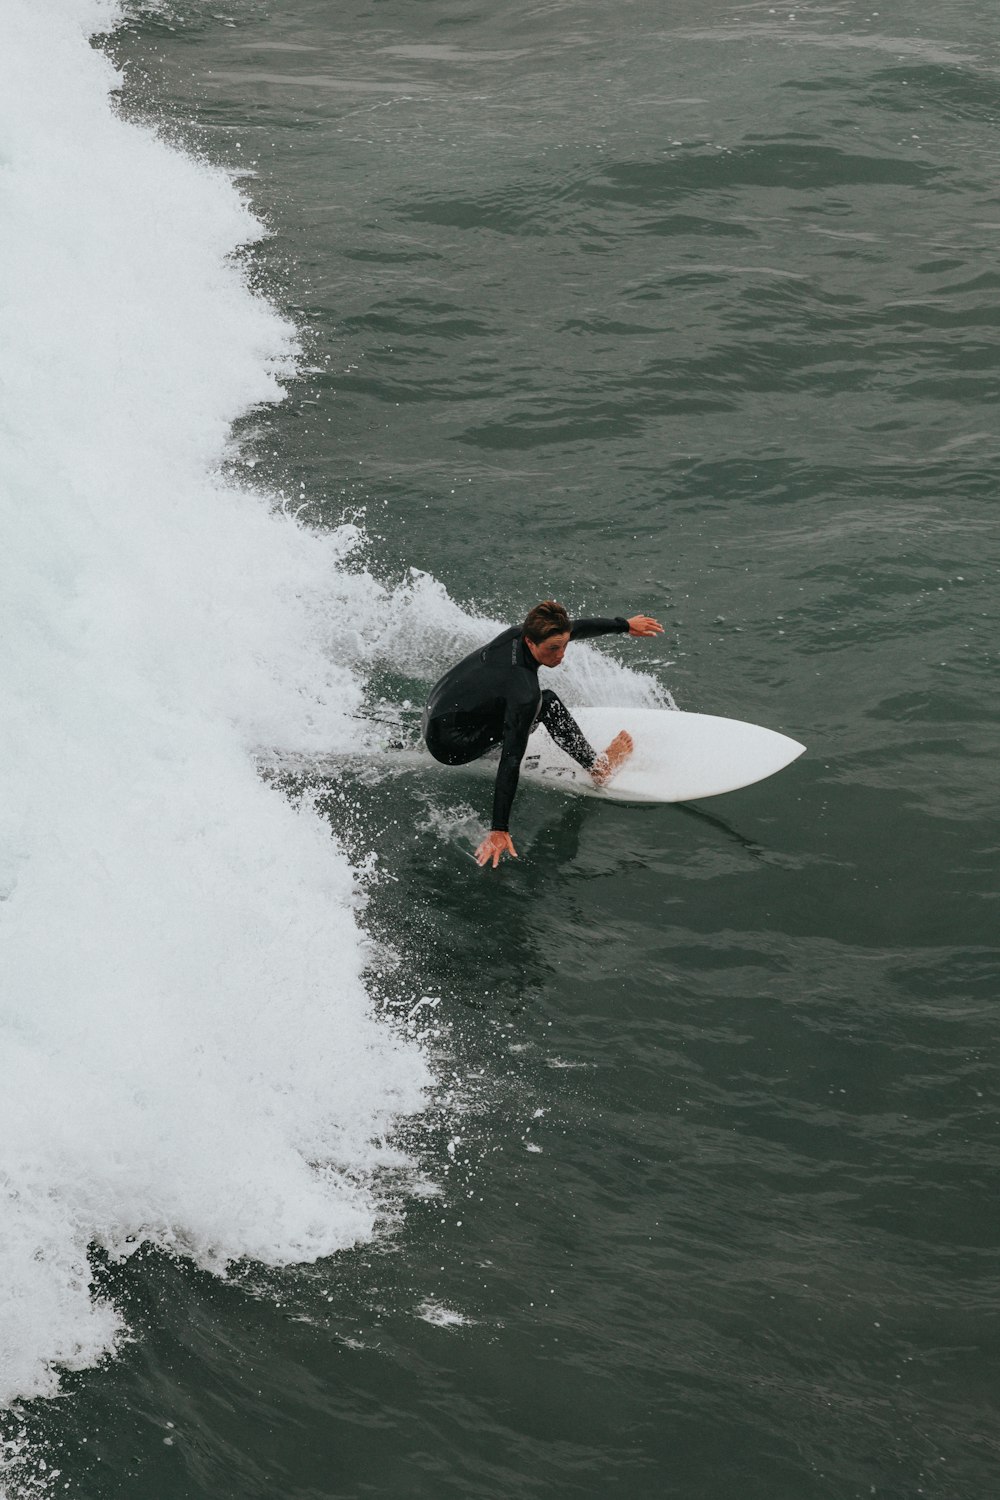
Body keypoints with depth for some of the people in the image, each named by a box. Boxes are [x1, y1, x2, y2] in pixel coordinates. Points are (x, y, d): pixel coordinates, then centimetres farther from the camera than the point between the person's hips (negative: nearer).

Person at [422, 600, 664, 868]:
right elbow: (510, 762, -34)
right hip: (450, 747, -8)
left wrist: (624, 625, 22)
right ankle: (599, 768, 3)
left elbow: (578, 627, 8)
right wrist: (498, 830, -35)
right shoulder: (524, 693, -32)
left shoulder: (516, 634, -11)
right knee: (548, 704, -13)